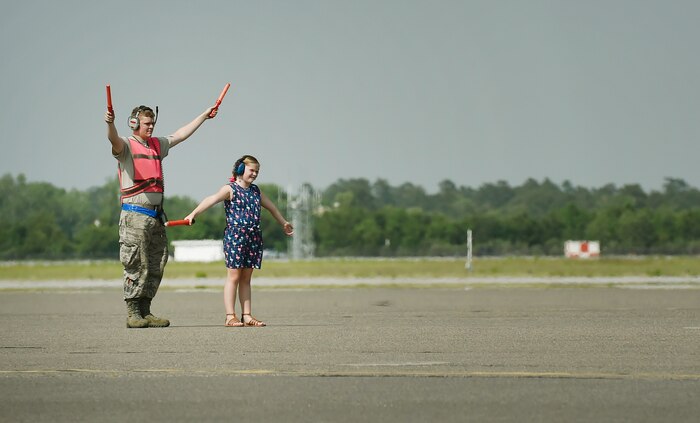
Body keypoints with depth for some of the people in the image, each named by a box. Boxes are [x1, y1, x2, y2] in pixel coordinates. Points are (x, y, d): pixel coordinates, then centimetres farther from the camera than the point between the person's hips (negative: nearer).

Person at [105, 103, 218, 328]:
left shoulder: (157, 144, 20)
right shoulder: (126, 145, -1)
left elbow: (181, 134, 31)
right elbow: (114, 139, -24)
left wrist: (204, 115, 35)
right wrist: (110, 123, -46)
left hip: (156, 215, 7)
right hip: (135, 215, -7)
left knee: (156, 266, 6)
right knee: (136, 266, -9)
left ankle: (145, 312, 11)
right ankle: (132, 314, -7)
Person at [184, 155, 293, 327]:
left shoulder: (255, 191, 17)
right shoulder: (230, 189, -5)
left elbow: (271, 207, 33)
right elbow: (211, 199, -20)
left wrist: (284, 223, 46)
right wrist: (194, 213, -36)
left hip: (253, 238, 6)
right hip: (234, 236, -6)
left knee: (246, 279, 9)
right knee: (233, 277, -5)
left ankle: (246, 316, 11)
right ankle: (230, 316, -5)